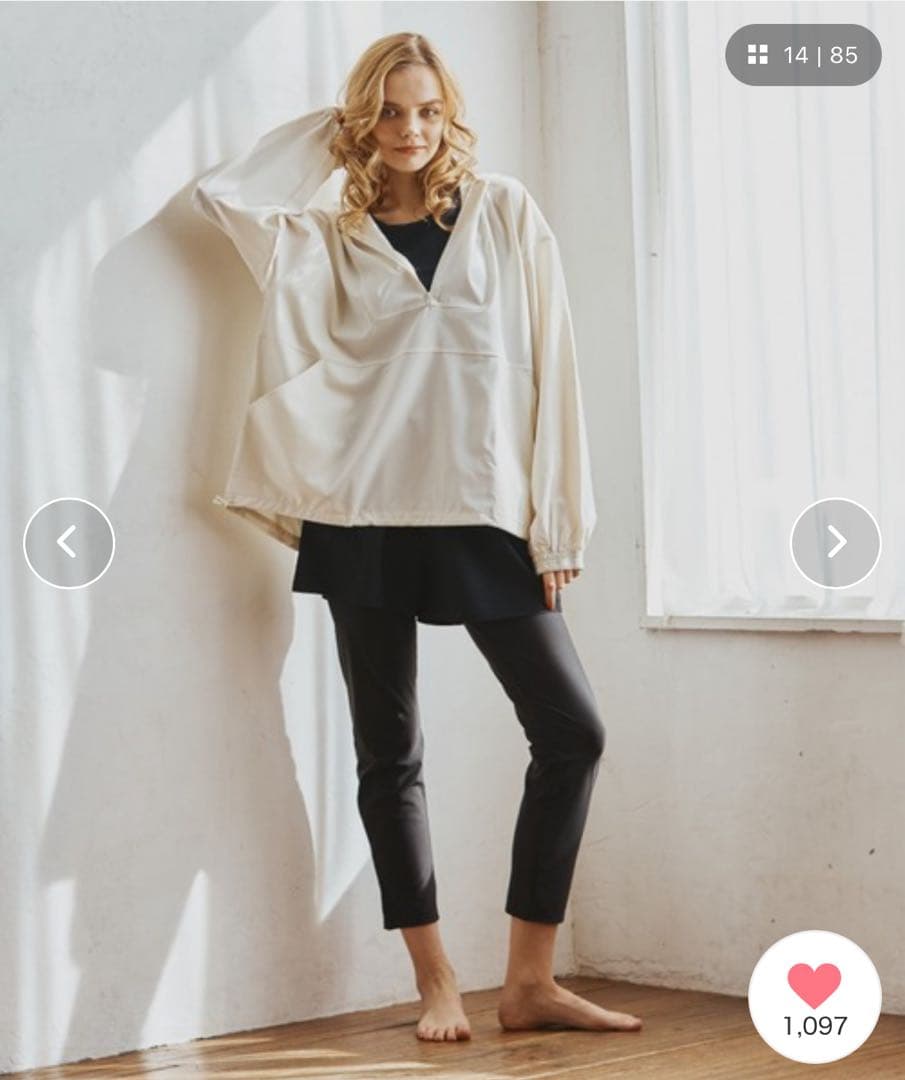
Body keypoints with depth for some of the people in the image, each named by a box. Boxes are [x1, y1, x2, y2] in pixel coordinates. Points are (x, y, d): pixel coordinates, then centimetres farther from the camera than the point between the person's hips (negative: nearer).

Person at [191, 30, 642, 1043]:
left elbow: (548, 363, 3)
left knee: (572, 730, -5)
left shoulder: (504, 212, 7)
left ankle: (529, 981, 5)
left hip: (484, 516, 0)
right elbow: (219, 192, -5)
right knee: (390, 753, 2)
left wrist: (555, 522, -3)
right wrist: (324, 130, 6)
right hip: (366, 520, 0)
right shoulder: (327, 239, 10)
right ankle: (437, 984, 12)